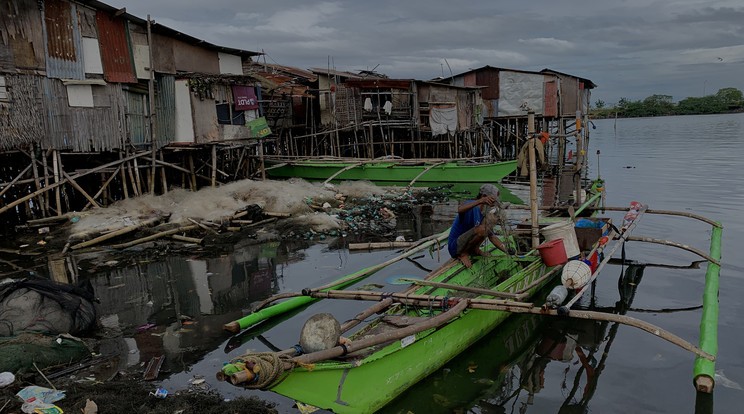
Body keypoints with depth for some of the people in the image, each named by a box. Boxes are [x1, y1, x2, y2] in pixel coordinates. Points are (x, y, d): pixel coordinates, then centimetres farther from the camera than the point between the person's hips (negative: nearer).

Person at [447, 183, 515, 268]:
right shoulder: (472, 207, -18)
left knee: (491, 217, -1)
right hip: (455, 248, -8)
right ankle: (463, 254, -12)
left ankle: (475, 250, 3)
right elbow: (460, 210, -46)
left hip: (466, 243, 8)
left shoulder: (484, 214, 7)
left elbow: (492, 237, 12)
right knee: (481, 229, -33)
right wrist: (479, 201, -58)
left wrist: (506, 250, -1)